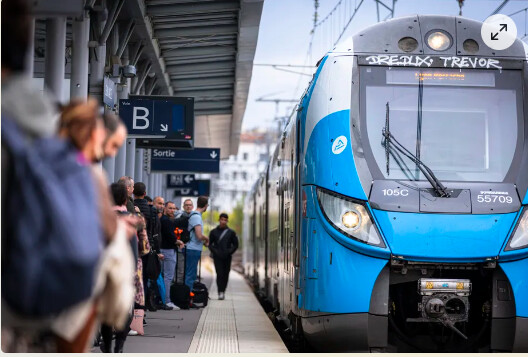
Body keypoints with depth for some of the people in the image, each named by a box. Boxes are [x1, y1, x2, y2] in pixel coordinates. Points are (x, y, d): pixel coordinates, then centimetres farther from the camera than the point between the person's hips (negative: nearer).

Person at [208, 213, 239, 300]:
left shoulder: (231, 232, 8)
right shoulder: (214, 232, 7)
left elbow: (235, 245, 10)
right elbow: (210, 244, 9)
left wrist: (229, 252, -4)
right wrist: (215, 251, -7)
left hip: (227, 257, 2)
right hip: (217, 257, -2)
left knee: (226, 274, 4)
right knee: (219, 274, -12)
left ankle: (223, 291, 16)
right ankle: (220, 292, -17)